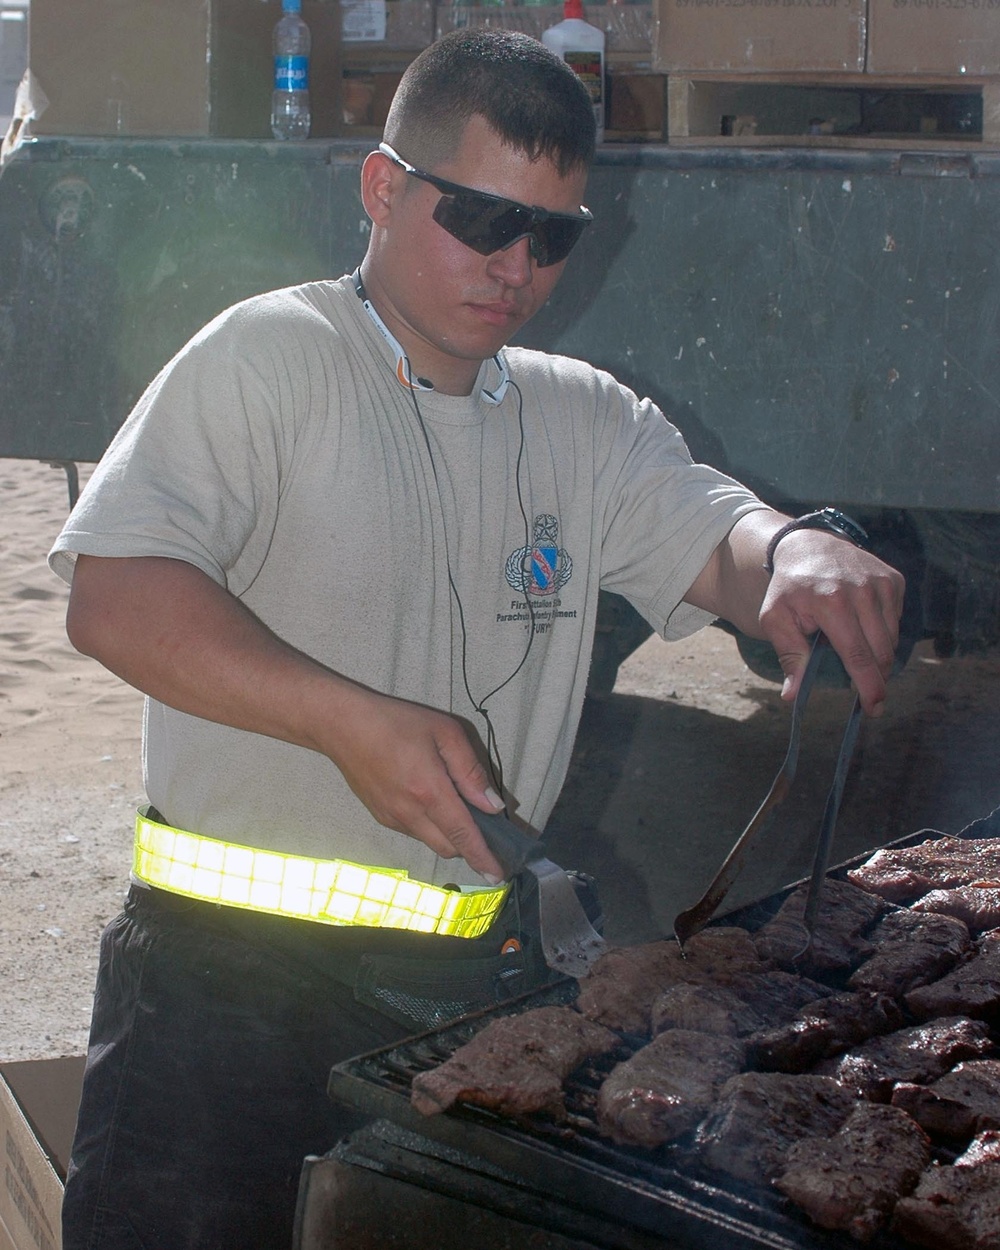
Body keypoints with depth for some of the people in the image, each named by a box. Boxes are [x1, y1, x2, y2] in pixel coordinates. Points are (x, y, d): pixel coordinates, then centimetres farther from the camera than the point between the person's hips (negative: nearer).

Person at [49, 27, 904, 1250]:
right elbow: (114, 598, -15)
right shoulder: (272, 356, -5)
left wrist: (795, 556, -25)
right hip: (233, 974, -4)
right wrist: (352, 722, -26)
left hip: (476, 978, 4)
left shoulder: (586, 424, 11)